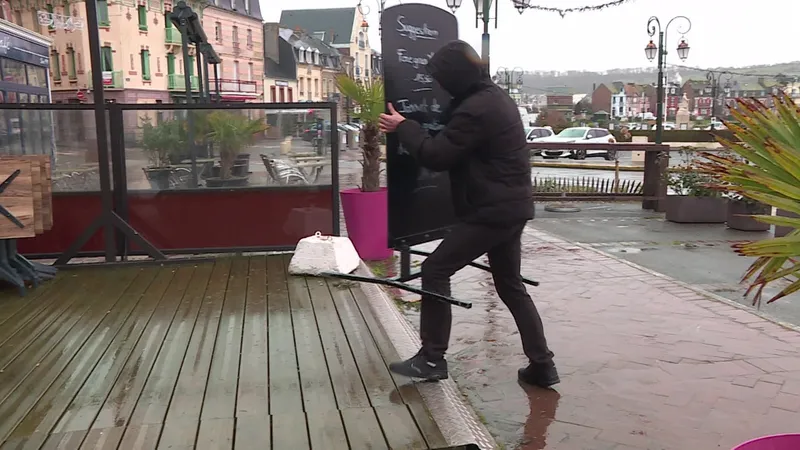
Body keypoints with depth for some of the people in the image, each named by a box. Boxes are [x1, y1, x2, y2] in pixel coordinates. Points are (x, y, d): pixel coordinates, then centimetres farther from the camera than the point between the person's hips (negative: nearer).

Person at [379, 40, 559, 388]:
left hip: (490, 212, -10)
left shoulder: (475, 109, -19)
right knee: (510, 286, 17)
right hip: (511, 208, 10)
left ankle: (432, 359, 2)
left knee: (435, 270, -2)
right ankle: (542, 365, 19)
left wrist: (403, 127, -4)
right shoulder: (496, 97, 13)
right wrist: (412, 127, 15)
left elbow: (436, 156, -17)